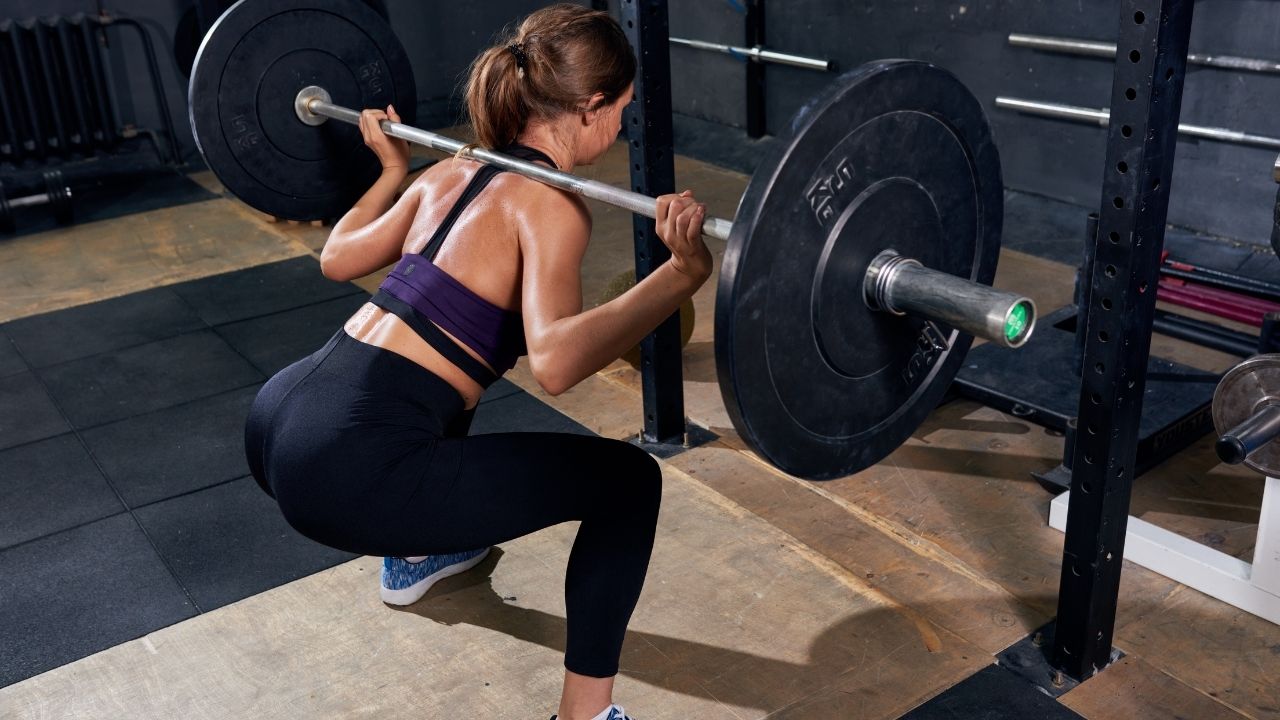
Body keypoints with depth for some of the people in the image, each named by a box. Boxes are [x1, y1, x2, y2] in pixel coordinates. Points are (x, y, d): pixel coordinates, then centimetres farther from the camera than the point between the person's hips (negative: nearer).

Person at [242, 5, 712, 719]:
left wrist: (393, 167, 39)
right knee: (626, 480, 0)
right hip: (349, 467, -9)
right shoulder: (550, 205, -8)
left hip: (278, 419, 9)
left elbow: (338, 258, 28)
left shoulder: (451, 172, 15)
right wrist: (684, 271, -31)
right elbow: (554, 359, -25)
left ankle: (415, 556, 56)